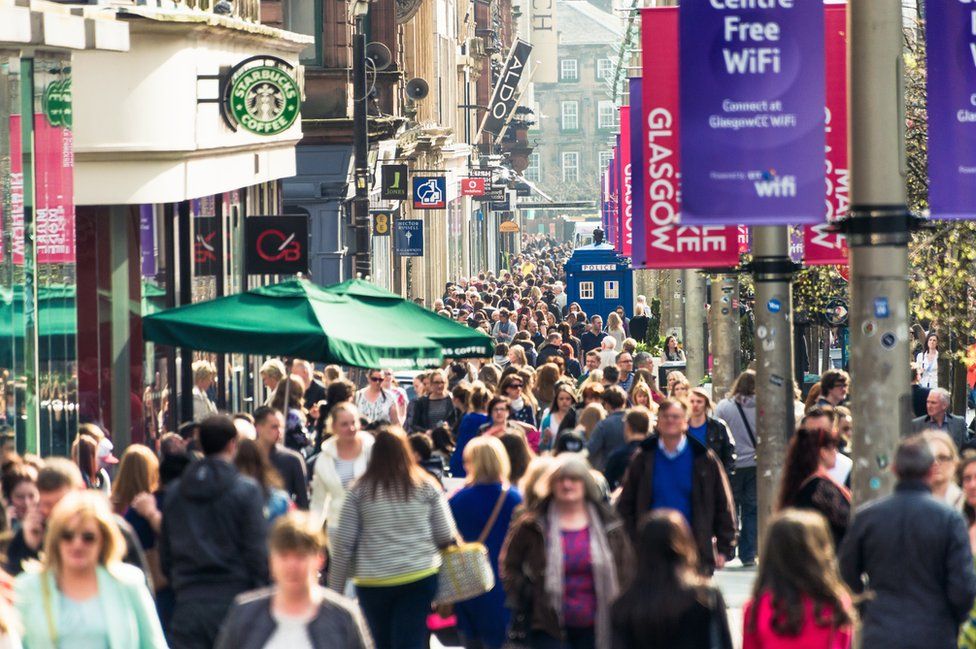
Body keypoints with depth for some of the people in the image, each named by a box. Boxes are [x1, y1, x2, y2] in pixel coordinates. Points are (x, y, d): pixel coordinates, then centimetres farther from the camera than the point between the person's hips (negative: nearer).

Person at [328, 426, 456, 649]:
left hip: (373, 581, 0)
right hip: (419, 576, 0)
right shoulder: (427, 486, 1)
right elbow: (446, 536, 2)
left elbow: (343, 543, 0)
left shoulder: (360, 491, 0)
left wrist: (335, 588, 7)